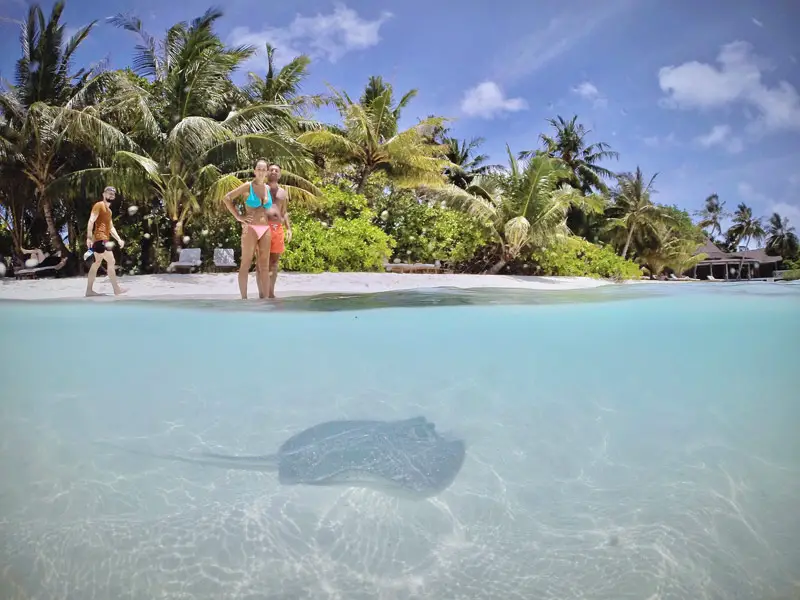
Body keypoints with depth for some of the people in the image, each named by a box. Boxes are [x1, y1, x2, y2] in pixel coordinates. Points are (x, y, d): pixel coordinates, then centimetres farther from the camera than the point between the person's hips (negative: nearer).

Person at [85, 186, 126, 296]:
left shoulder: (108, 210, 23)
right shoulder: (99, 205, -6)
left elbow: (111, 227, 27)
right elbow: (91, 221, -15)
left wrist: (119, 239, 19)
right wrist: (89, 237, -23)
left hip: (104, 239, 10)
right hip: (100, 239, -10)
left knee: (96, 264, 9)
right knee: (111, 262, -13)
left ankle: (89, 290, 12)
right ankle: (116, 289, -14)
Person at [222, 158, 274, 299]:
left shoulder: (268, 188, 13)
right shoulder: (248, 186, -2)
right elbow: (226, 198, -5)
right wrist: (238, 216, -7)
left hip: (266, 230, 5)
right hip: (251, 229, -5)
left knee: (264, 266, 5)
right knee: (246, 264, 0)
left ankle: (263, 299, 10)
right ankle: (244, 298, 5)